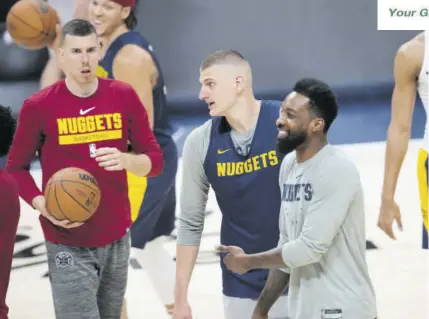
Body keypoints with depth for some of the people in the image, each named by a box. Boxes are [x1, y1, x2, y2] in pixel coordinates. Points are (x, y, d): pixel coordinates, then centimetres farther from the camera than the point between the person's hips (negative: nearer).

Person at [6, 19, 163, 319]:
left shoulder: (124, 96, 0)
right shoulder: (38, 106, -7)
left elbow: (155, 160, 5)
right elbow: (16, 168, 3)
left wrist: (126, 160, -17)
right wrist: (43, 205, -14)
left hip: (117, 238, 3)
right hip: (68, 245, -3)